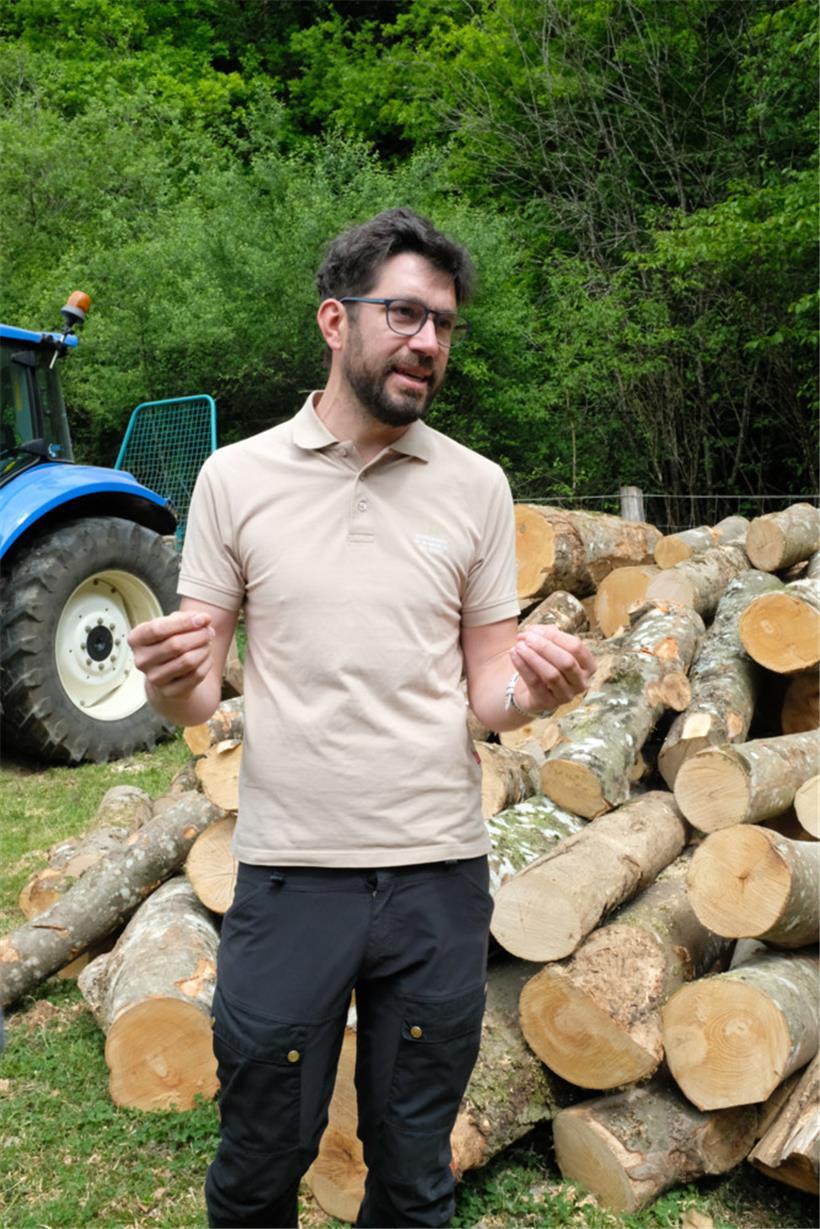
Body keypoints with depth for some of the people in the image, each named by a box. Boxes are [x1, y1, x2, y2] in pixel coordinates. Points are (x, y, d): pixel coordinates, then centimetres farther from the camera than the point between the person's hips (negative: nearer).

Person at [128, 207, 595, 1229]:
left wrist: (530, 691, -16)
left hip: (440, 875, 2)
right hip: (290, 874, -1)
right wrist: (170, 680, -21)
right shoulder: (237, 476, -1)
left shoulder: (476, 485, 3)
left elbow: (487, 686, 6)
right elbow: (195, 700, 1)